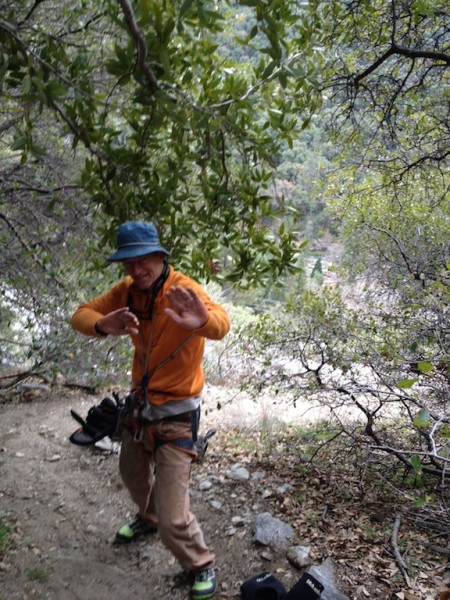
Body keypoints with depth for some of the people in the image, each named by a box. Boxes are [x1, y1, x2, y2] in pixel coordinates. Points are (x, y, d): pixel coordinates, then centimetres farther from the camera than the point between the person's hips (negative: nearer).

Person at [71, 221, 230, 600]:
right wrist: (103, 325, -34)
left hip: (176, 414, -7)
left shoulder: (183, 289, -26)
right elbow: (81, 314, -9)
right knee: (133, 473, 32)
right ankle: (148, 518, 63)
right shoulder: (128, 290, -7)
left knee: (172, 518, -4)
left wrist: (203, 320, -70)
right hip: (140, 404, 7)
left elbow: (221, 323, -44)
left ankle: (202, 566, 27)